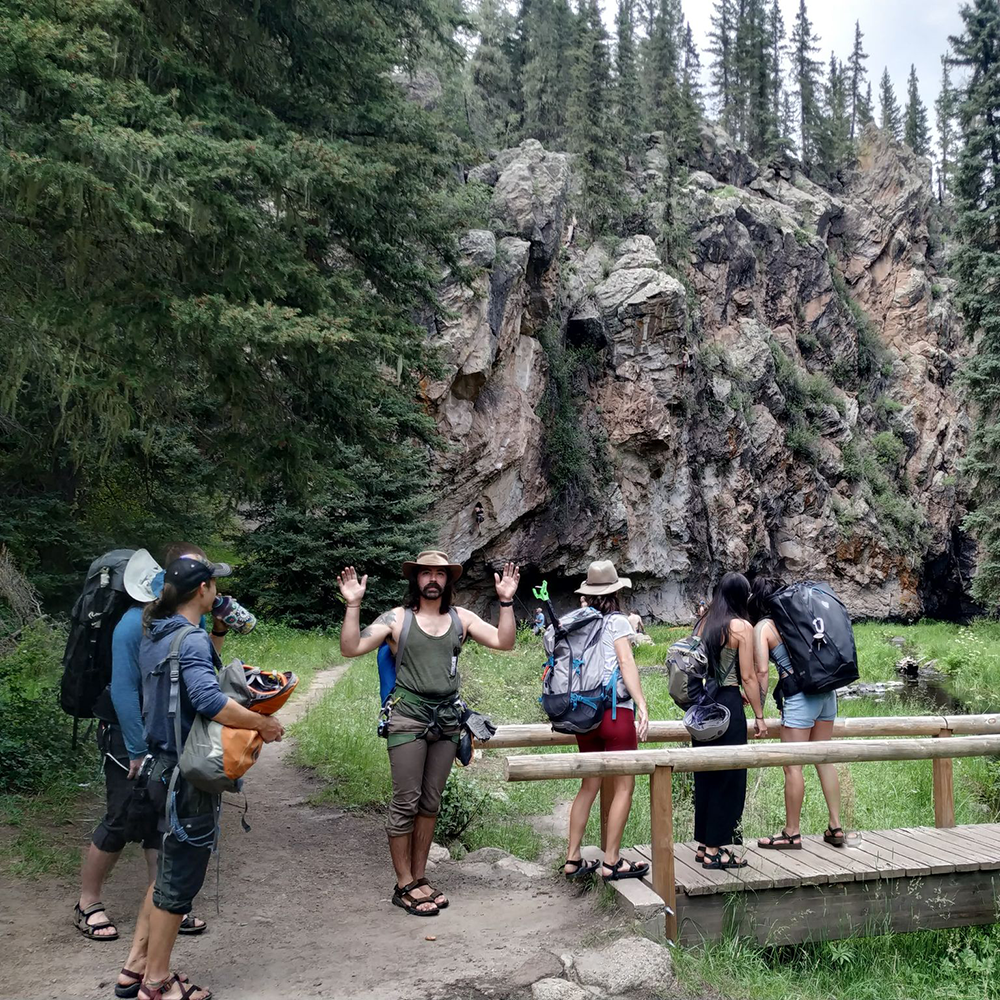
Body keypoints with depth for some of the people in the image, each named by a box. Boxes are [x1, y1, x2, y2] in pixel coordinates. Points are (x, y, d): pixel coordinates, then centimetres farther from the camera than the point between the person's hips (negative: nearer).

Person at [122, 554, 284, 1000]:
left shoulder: (155, 635, 8)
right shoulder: (191, 640, -21)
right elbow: (209, 701, -34)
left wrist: (218, 631, 11)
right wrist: (263, 723, -23)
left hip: (163, 765, 9)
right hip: (189, 775, -9)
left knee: (168, 870, 22)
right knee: (179, 880, 5)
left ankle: (137, 964, 31)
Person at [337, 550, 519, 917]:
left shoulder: (461, 618, 7)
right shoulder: (396, 618, -2)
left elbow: (504, 642, 0)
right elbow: (351, 648, -9)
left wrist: (506, 601, -9)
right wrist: (353, 605, -19)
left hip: (447, 718, 4)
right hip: (409, 717, -4)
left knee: (431, 803, 12)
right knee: (406, 802, -1)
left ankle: (419, 878, 24)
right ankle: (404, 886, 11)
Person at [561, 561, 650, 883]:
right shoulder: (617, 621, -5)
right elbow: (626, 663, -14)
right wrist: (642, 706, -18)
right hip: (616, 711, -6)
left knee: (590, 784, 15)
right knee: (624, 786, 4)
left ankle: (573, 859, 16)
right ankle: (611, 862, 6)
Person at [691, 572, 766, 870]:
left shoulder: (702, 623, 9)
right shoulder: (741, 627, -9)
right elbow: (748, 676, -10)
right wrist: (759, 716, -2)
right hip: (727, 705, -6)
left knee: (705, 774, 14)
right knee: (728, 777, 3)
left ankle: (704, 843, 23)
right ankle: (715, 850, 8)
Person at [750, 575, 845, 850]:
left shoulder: (762, 627, -4)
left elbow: (762, 672, -11)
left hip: (800, 695, -7)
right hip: (827, 689, 7)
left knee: (793, 766, 3)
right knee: (824, 759, 16)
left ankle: (792, 833, 11)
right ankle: (835, 828, 21)